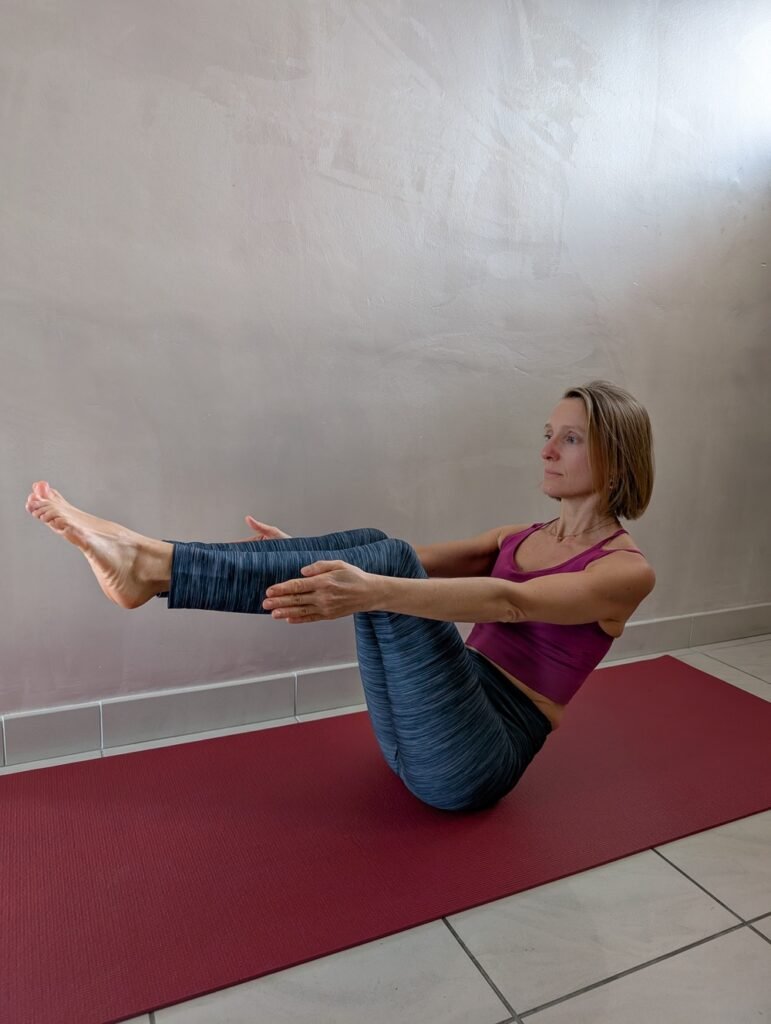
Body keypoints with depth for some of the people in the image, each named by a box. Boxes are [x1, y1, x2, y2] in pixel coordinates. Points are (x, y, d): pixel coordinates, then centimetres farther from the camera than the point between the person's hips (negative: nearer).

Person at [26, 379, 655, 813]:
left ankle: (152, 566, -26)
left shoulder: (627, 571, -6)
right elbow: (424, 563, 5)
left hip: (473, 760, -6)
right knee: (370, 548, -16)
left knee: (388, 561, -27)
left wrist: (372, 591, -41)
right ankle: (147, 557, -20)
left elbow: (509, 603, -25)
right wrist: (309, 557, -7)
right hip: (420, 734, 6)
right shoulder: (519, 538, 16)